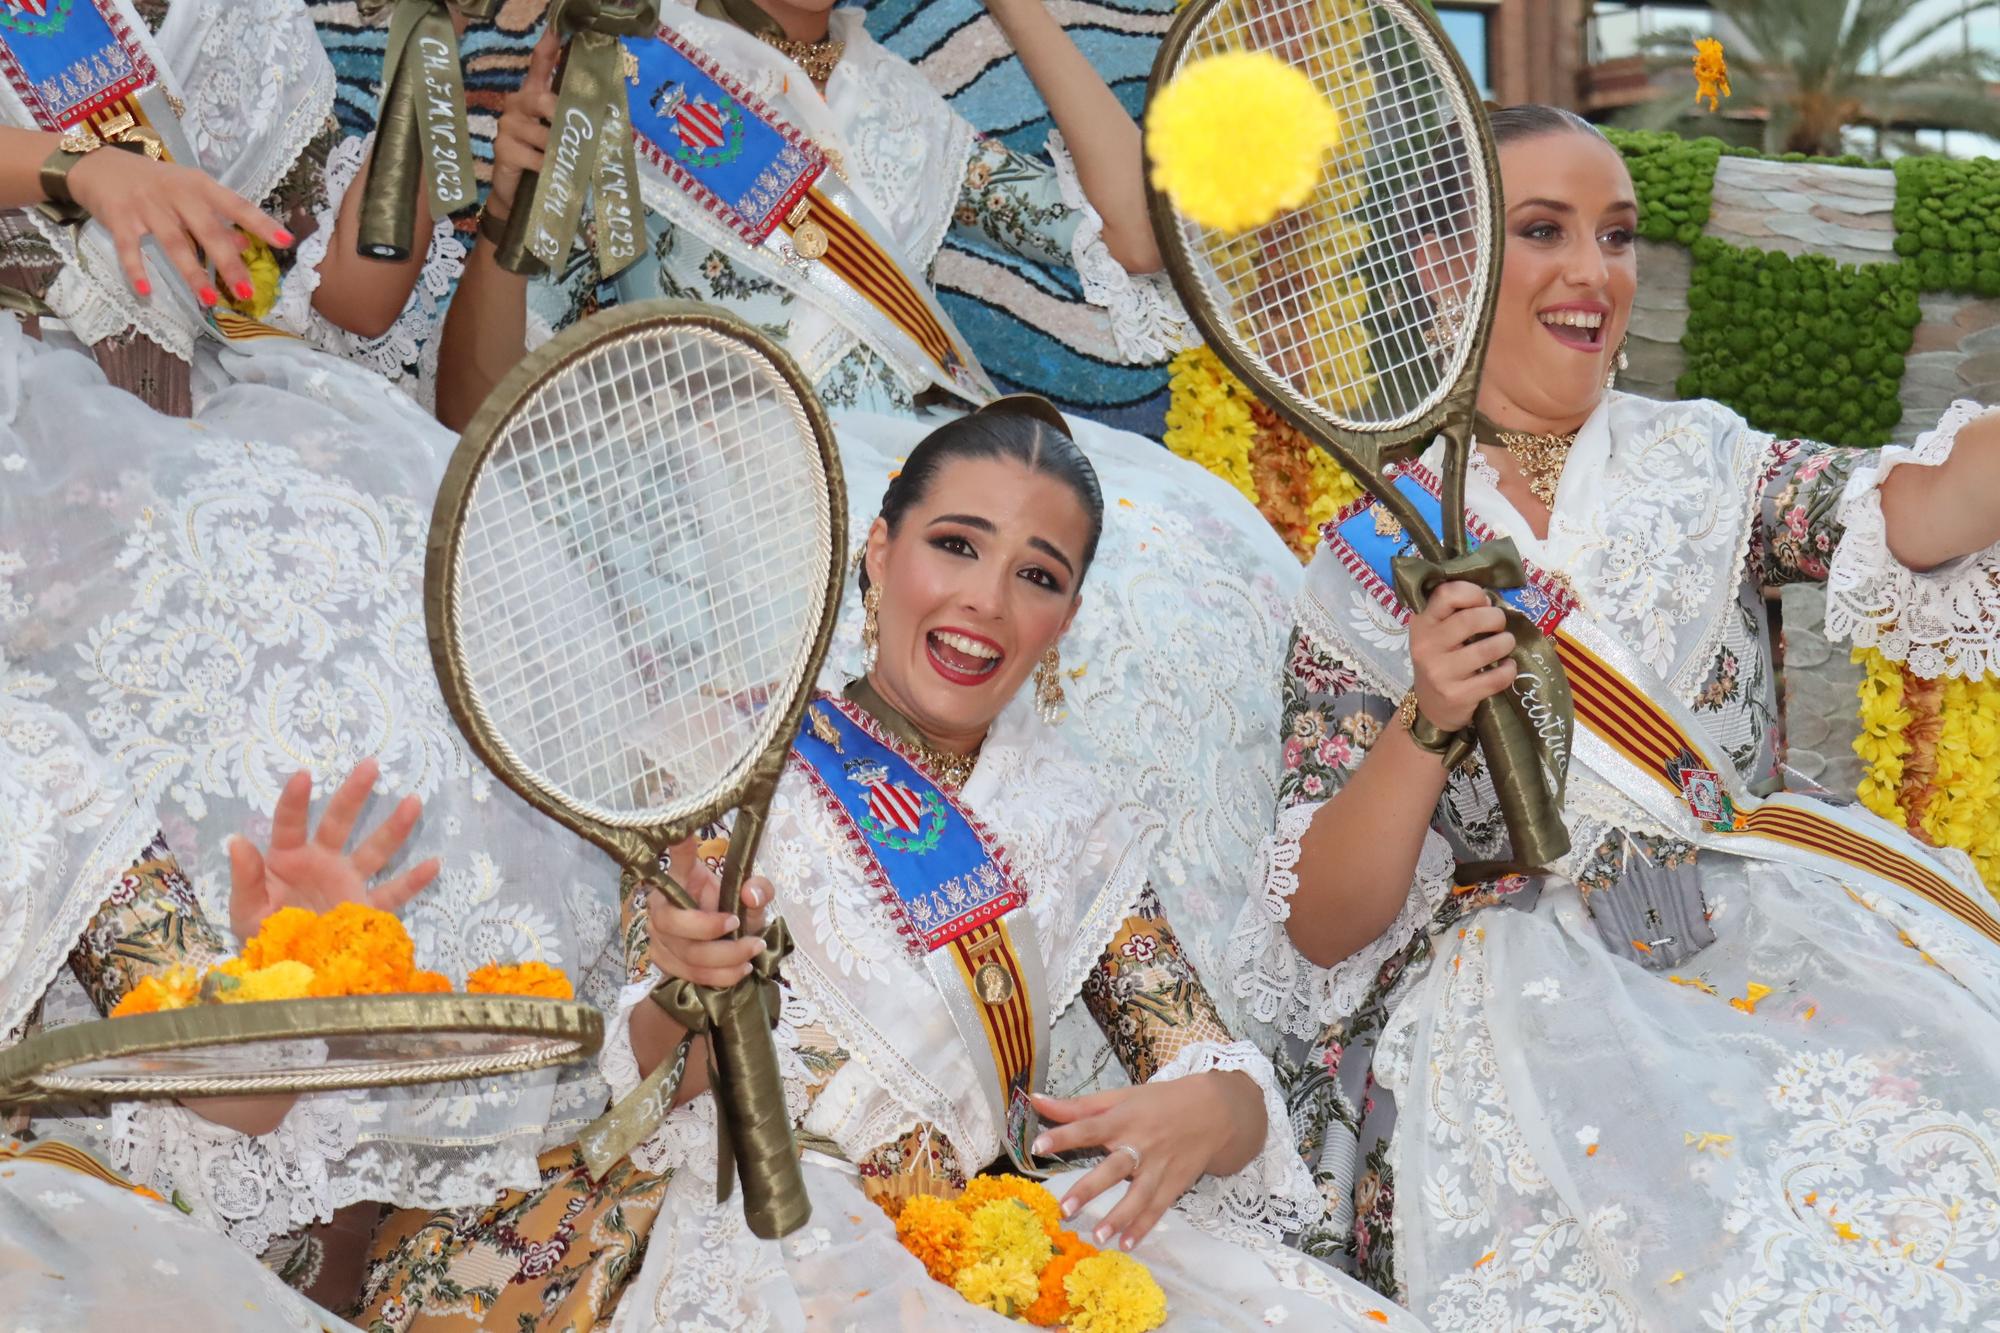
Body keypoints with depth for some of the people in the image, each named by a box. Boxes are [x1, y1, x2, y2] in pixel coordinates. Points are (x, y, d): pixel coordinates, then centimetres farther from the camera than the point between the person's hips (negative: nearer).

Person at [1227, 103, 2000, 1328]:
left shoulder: (1701, 465, 12)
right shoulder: (1373, 565, 5)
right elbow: (1323, 930, -1)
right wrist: (1426, 724, -17)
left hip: (1767, 939, 3)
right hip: (1518, 989, -3)